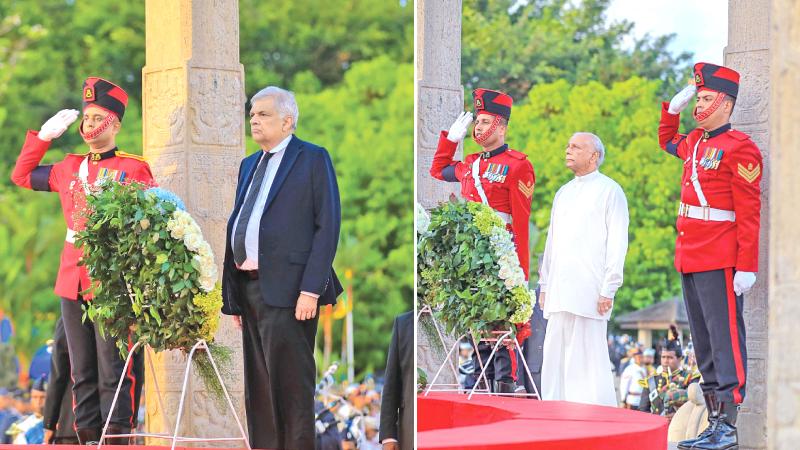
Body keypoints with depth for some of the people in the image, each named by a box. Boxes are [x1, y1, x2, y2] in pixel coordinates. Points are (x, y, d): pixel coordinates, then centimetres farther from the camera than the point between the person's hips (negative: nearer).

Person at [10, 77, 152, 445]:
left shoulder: (134, 169, -1)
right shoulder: (69, 168, 14)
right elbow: (22, 176, 28)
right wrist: (44, 135, 17)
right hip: (72, 283, 6)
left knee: (114, 370, -6)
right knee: (82, 372, 8)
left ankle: (118, 437, -4)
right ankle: (88, 438, 13)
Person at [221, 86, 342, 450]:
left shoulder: (313, 159, -1)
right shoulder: (249, 165, 19)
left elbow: (327, 227, -9)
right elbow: (236, 225, 18)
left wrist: (311, 289, -17)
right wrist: (233, 295, 11)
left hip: (286, 288, -7)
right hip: (248, 286, 7)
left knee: (290, 385, -6)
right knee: (258, 389, 10)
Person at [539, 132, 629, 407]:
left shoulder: (609, 191, 1)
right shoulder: (563, 193, 22)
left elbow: (617, 243, -5)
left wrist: (608, 289, -12)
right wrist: (544, 285, 16)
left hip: (589, 291, -6)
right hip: (559, 291, 7)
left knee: (589, 357, -8)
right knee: (555, 360, 4)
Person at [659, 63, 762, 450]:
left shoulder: (739, 148, -10)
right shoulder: (695, 141, 14)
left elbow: (750, 213, -14)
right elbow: (666, 141, 40)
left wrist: (747, 267, -18)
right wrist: (673, 107, 21)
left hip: (719, 263, -9)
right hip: (690, 259, 9)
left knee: (725, 339, -8)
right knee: (704, 344, 10)